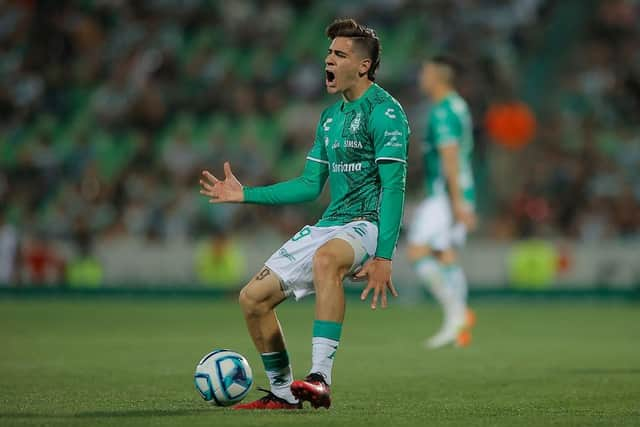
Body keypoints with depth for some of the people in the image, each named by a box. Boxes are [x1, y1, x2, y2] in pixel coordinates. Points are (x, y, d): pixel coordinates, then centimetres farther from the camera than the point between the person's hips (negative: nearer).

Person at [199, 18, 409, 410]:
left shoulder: (384, 111, -11)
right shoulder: (330, 117, 16)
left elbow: (393, 186, -19)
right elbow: (310, 186, 22)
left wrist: (383, 257, -27)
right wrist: (244, 194, 17)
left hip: (369, 226, -9)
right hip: (330, 226, 9)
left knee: (325, 259, -42)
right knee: (253, 297, 4)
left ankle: (320, 379, -46)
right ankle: (283, 393, 19)